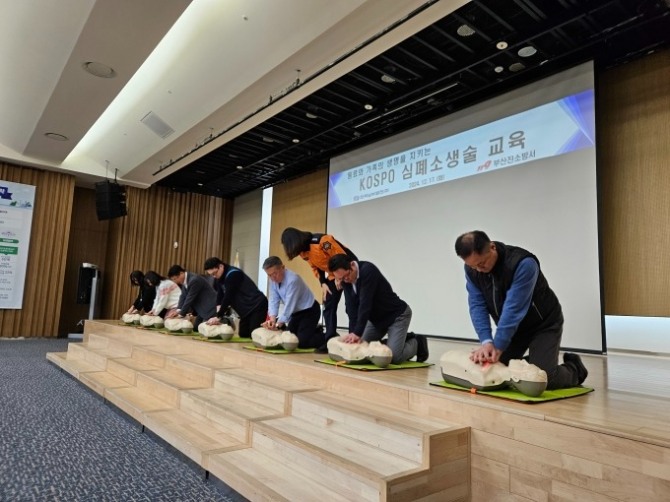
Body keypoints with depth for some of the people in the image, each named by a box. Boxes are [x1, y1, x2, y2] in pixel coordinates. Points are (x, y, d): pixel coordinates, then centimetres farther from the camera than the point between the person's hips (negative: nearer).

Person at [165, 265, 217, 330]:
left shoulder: (194, 280, -25)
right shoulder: (184, 280, 4)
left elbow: (190, 298, -22)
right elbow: (183, 296, 4)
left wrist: (181, 314, -14)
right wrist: (178, 310, -9)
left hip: (209, 308, -10)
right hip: (202, 309, 10)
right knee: (195, 328, 8)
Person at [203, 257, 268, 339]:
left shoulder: (233, 274, -20)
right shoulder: (219, 278, 9)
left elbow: (228, 297, -23)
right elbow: (220, 297, 4)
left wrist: (218, 317, -20)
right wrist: (218, 316, -9)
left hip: (257, 306, -10)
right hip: (246, 310, 10)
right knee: (243, 336, 9)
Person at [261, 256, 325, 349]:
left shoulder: (293, 279, -30)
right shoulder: (274, 280, -6)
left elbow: (289, 305, -31)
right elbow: (273, 301, -11)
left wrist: (278, 325, -32)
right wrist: (272, 319, -27)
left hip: (309, 311, -8)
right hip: (296, 312, 8)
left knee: (301, 342, -18)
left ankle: (326, 338, 8)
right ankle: (314, 330, 30)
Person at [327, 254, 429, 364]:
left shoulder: (368, 270, -29)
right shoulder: (346, 280, -7)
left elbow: (365, 304, -34)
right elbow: (351, 309, -13)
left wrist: (357, 333, -36)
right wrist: (353, 333, -24)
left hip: (397, 315, -8)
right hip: (377, 318, 8)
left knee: (393, 356, -20)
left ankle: (417, 343, 12)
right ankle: (405, 339, 18)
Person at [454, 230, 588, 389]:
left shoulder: (523, 263, -33)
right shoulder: (472, 269, -14)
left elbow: (514, 309, -34)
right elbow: (477, 305, -16)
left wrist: (498, 347, -34)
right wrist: (486, 341, -29)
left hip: (543, 324, -5)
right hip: (512, 327, 6)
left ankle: (574, 369, 16)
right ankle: (532, 363, 26)